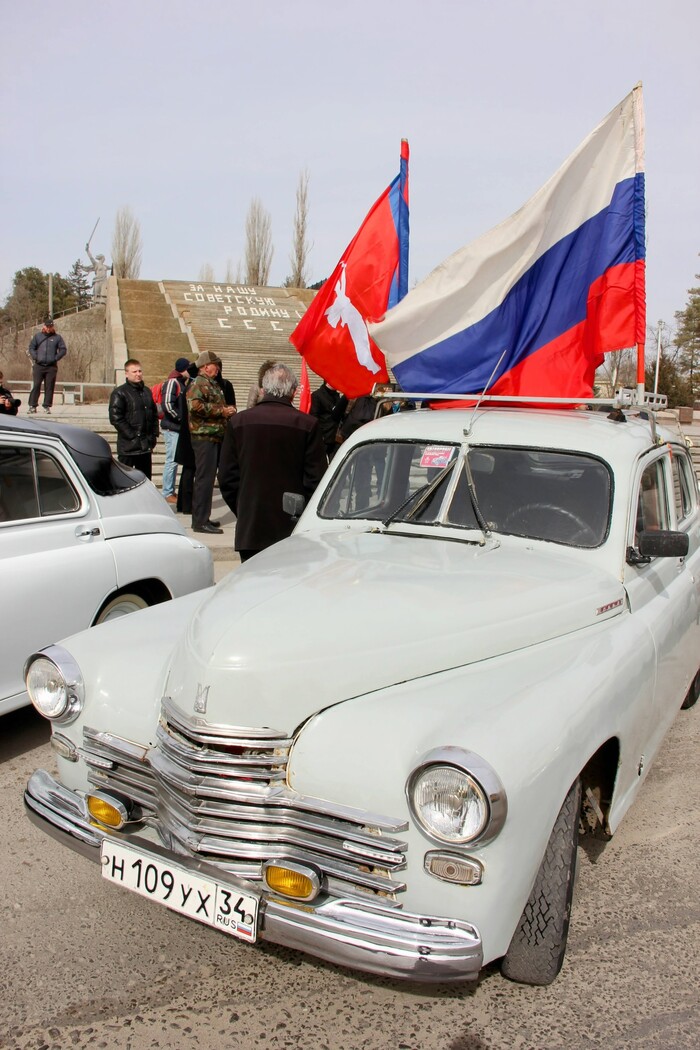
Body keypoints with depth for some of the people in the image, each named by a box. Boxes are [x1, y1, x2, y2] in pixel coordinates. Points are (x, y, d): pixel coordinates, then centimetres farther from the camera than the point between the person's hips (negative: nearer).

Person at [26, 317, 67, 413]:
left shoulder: (57, 337, 8)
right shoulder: (37, 336, 12)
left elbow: (63, 350, 5)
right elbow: (31, 348, 12)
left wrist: (56, 358, -6)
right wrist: (35, 357, -4)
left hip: (52, 367, 0)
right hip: (38, 366, 0)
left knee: (49, 387, 0)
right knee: (36, 386, -3)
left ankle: (47, 406, 6)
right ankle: (32, 405, 0)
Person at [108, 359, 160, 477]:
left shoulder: (147, 391, 15)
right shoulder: (119, 393, -7)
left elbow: (154, 414, 22)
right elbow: (115, 418, -14)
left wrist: (154, 434, 10)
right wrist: (131, 435, -17)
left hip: (146, 446, 7)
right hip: (128, 447, -7)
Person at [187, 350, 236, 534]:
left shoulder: (213, 384, 21)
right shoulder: (198, 384, -11)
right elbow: (195, 405, -28)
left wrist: (228, 410, 10)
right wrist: (221, 411, -21)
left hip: (214, 437, 10)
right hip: (204, 437, -10)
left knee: (208, 477, 14)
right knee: (205, 478, -9)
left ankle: (201, 517, 23)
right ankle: (200, 521, -5)